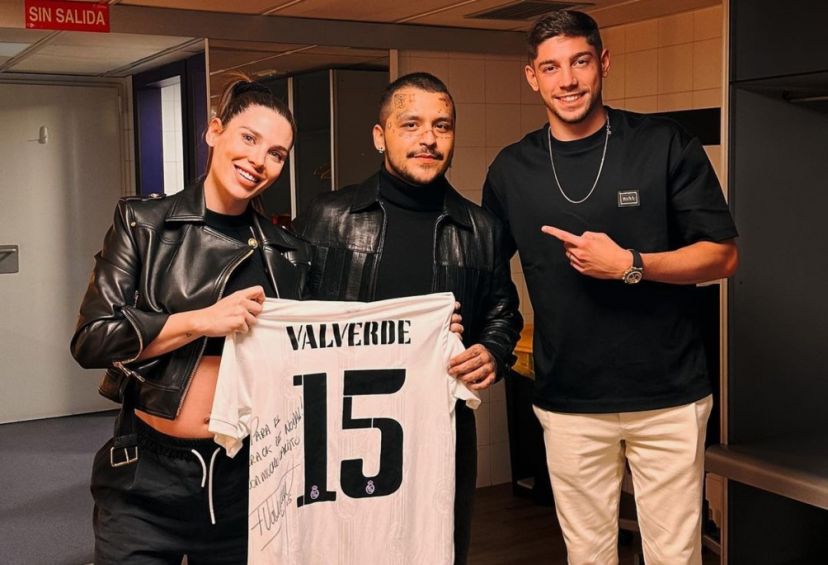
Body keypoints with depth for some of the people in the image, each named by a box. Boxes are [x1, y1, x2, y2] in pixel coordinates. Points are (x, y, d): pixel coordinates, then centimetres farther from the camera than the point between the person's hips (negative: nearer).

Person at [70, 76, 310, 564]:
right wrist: (202, 320, -18)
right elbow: (92, 338, -9)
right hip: (146, 476, -2)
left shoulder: (288, 254, 4)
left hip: (244, 475, 3)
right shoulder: (144, 223, -3)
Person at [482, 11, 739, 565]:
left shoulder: (667, 146, -5)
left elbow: (722, 255, -4)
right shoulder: (511, 169, 3)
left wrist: (630, 265, -19)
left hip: (669, 397, -2)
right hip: (569, 401, 2)